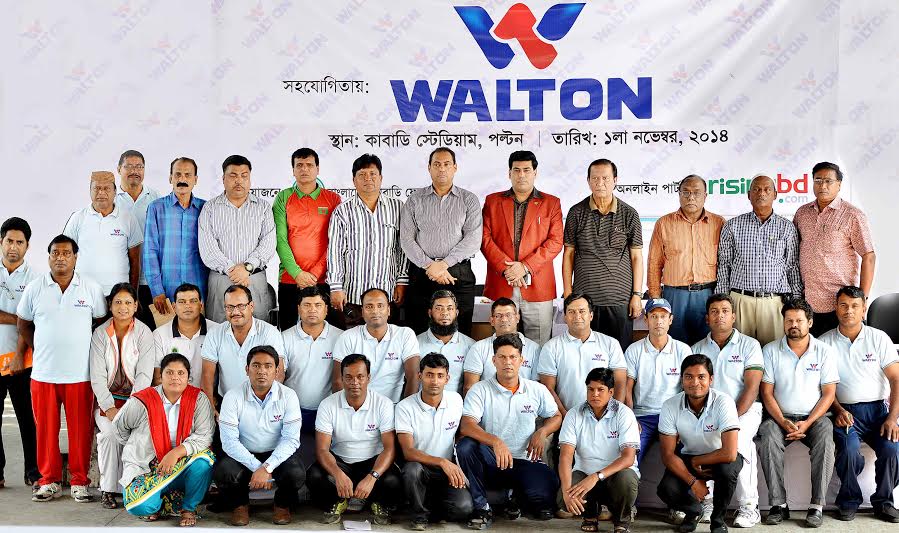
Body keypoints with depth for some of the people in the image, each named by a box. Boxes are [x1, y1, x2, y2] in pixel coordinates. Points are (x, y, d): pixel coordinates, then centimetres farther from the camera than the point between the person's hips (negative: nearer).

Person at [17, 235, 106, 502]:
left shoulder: (91, 288, 1)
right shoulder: (34, 288, 3)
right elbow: (23, 323, 14)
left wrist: (86, 350, 7)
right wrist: (39, 349, 9)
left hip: (80, 374, -1)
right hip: (43, 373, 1)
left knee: (80, 430, 2)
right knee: (46, 429, 6)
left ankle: (80, 481, 14)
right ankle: (50, 481, 19)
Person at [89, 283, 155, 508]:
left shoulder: (144, 333, -2)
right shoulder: (100, 333, 3)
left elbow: (144, 375, -8)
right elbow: (97, 377, -2)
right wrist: (110, 408, -13)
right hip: (107, 398, 1)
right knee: (110, 433, -26)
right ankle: (108, 489, -13)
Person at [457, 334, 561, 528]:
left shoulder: (537, 390, 7)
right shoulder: (480, 390, -3)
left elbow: (556, 416, 20)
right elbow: (466, 426, -17)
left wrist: (542, 432, -3)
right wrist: (496, 442, -34)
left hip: (525, 461, 1)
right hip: (490, 461, -1)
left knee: (547, 489, -28)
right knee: (466, 445, -32)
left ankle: (518, 499, 11)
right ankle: (481, 507, -14)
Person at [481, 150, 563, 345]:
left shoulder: (551, 203, 10)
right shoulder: (492, 201, 13)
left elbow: (555, 241, 0)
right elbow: (485, 238, 4)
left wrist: (525, 267, -11)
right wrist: (505, 268, -10)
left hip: (538, 287, -1)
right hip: (501, 286, 1)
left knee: (539, 347, 0)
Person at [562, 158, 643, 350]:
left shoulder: (629, 214, 4)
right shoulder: (577, 213, 4)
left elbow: (636, 257, 6)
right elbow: (568, 254, 6)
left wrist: (637, 295, 0)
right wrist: (568, 293, 1)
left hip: (620, 298, 0)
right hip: (584, 297, 0)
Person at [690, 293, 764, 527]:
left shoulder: (749, 345, 4)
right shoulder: (696, 349, 14)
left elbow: (752, 387, -5)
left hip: (744, 409, -2)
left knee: (739, 438, -34)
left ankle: (749, 507, -22)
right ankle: (707, 503, -19)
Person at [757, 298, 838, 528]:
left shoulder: (825, 352, 3)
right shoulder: (770, 351, 3)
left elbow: (828, 393, -1)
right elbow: (767, 393, 0)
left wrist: (808, 423, -13)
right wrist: (783, 422, -14)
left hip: (814, 417, 0)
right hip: (781, 416, 0)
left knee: (825, 439, -32)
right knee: (767, 437, -31)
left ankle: (817, 505, -24)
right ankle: (779, 504, -25)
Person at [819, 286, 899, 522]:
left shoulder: (879, 338, 6)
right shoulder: (825, 342, 6)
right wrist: (839, 411, -11)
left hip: (878, 409, 1)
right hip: (845, 411, -1)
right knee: (849, 450, -29)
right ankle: (849, 501, -2)